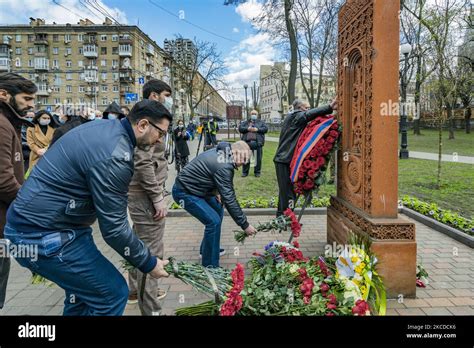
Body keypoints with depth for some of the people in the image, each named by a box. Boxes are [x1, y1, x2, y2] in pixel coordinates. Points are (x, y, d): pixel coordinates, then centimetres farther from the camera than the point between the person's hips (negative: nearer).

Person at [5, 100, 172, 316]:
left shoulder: (105, 128, 4)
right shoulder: (115, 155, -26)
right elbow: (114, 228, -23)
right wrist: (148, 263, -11)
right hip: (44, 234, -10)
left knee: (84, 289, 23)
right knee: (113, 294, -5)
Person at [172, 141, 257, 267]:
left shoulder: (221, 151, 0)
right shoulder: (224, 167, -28)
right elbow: (229, 199, -26)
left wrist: (215, 191, 2)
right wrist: (245, 225, -19)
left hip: (194, 187, 10)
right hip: (184, 192, -10)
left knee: (218, 210, 17)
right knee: (214, 221, -16)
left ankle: (207, 248, 31)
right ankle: (210, 266, -4)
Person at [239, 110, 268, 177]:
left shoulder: (261, 122, 17)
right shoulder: (245, 122, 20)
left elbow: (266, 128, 3)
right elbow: (240, 128, 6)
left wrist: (257, 129, -11)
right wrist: (247, 129, -10)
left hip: (257, 142, -1)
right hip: (247, 142, 1)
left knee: (258, 158, -1)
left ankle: (257, 172, 10)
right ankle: (245, 172, 11)